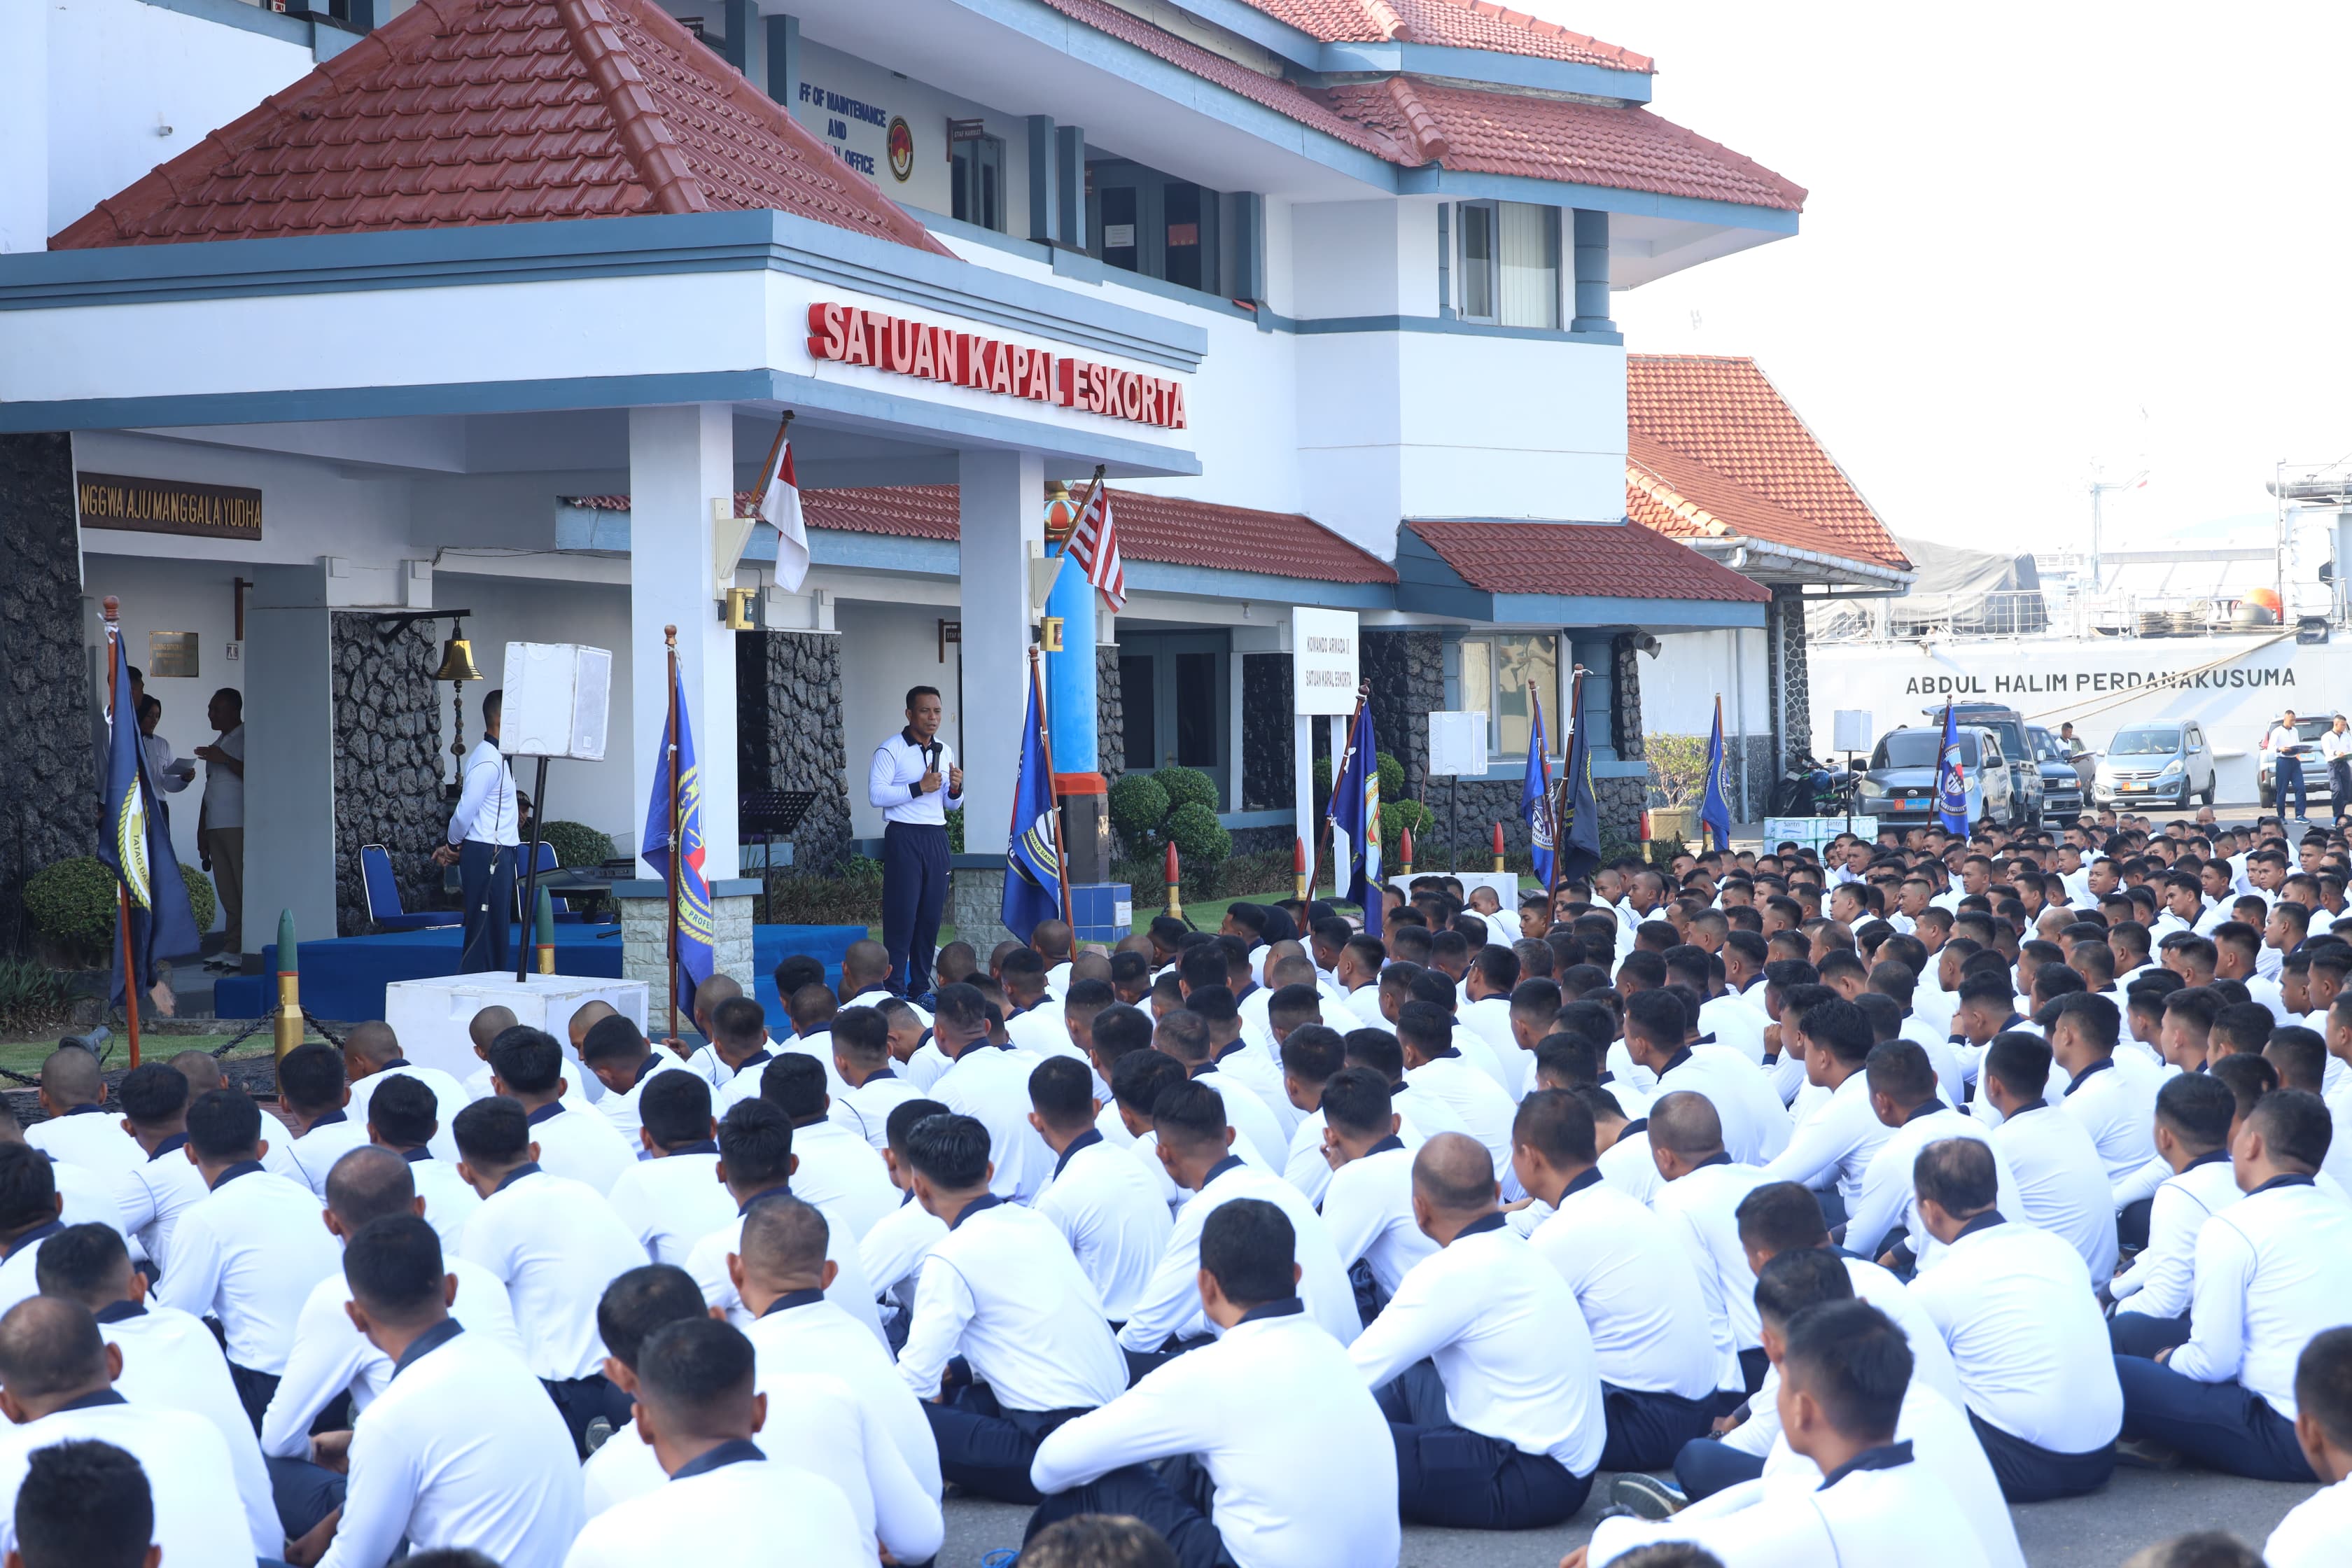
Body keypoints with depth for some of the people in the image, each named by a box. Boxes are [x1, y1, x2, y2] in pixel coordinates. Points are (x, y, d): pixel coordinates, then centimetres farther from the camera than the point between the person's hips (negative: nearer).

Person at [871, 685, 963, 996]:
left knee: (931, 915, 6)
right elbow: (876, 795, -14)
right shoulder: (890, 750, -4)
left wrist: (955, 789, -1)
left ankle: (920, 987, 13)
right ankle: (894, 989, -5)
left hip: (936, 838, 6)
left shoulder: (945, 751, 16)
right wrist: (919, 787, -16)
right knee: (902, 914, -8)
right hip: (903, 837, -6)